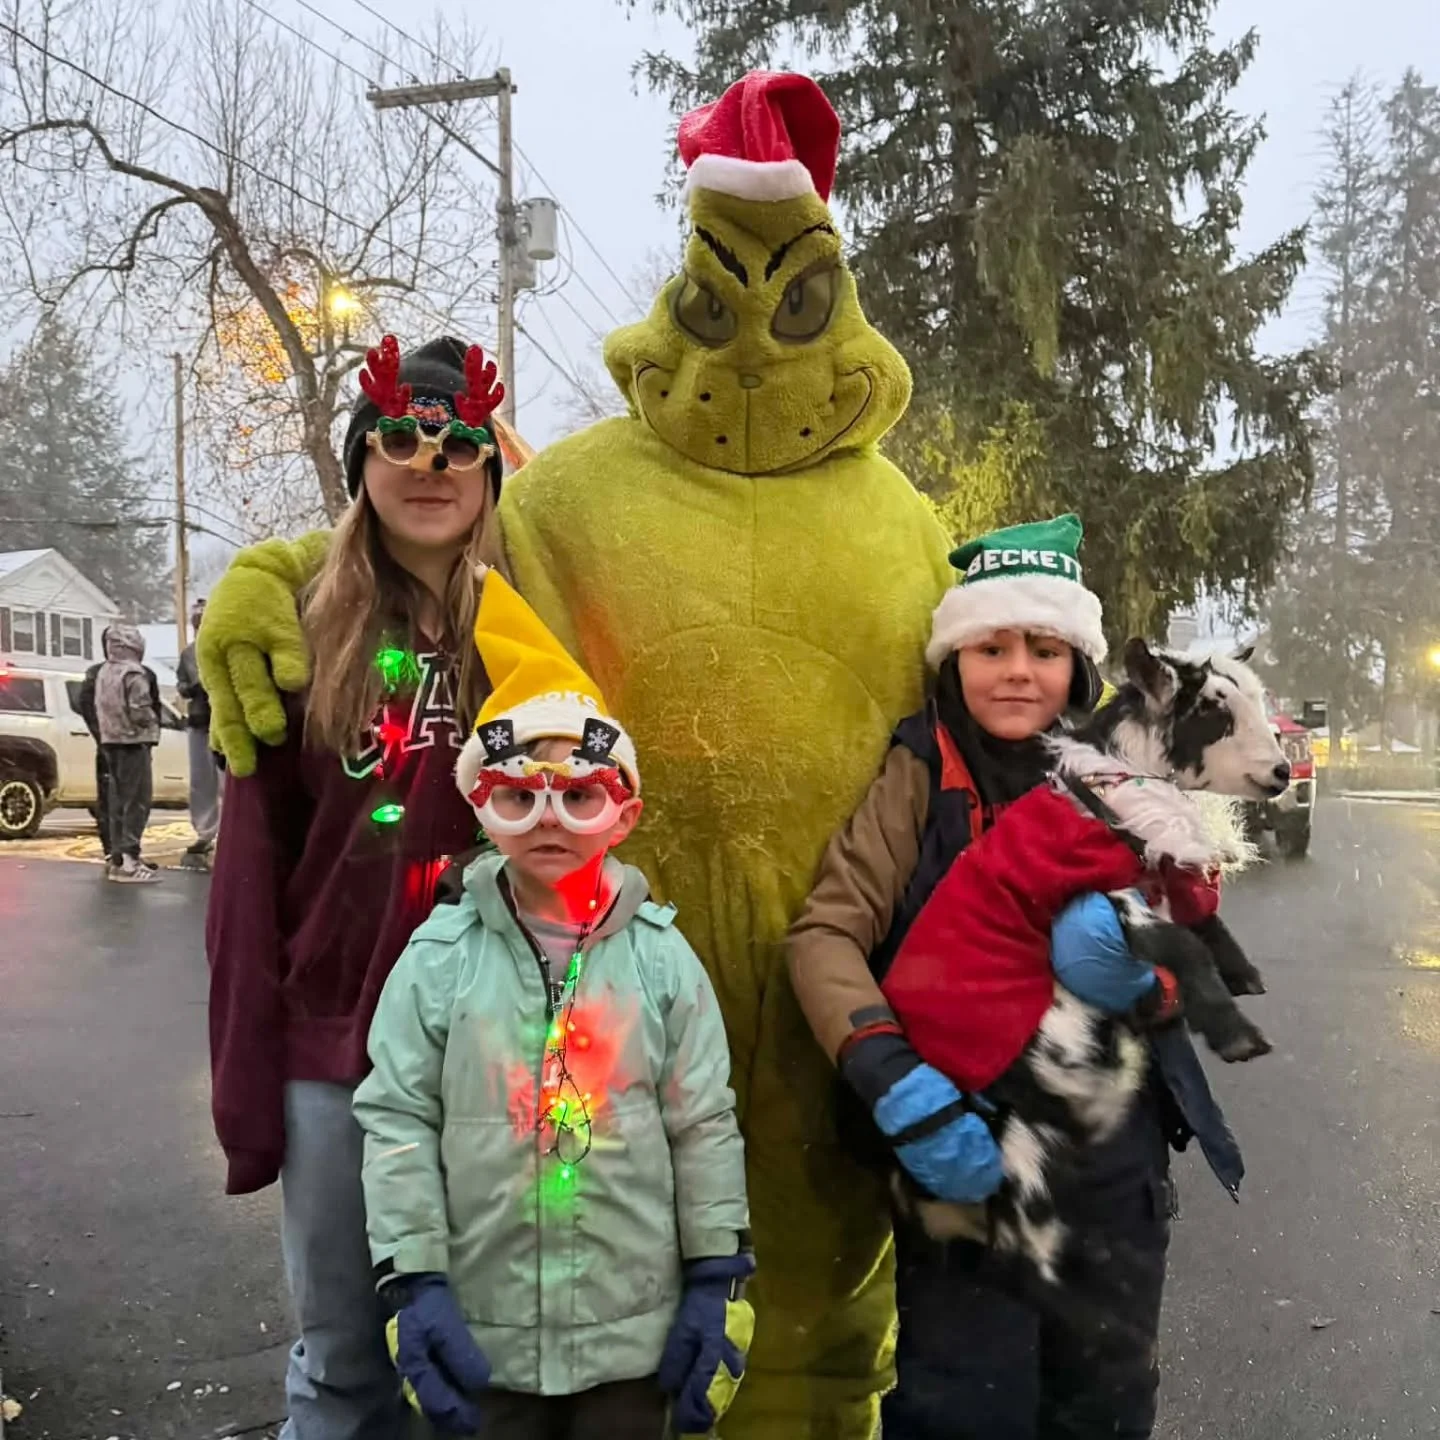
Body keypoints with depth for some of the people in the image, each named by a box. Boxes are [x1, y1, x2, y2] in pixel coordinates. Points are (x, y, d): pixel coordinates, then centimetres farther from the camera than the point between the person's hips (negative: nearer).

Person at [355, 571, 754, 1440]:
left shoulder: (662, 956, -6)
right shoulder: (441, 954, -7)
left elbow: (705, 1126, -2)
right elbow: (396, 1123, -4)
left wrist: (719, 1279, -1)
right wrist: (413, 1282, -7)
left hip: (637, 1324, 0)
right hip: (484, 1326, 0)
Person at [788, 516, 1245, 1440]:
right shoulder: (920, 773, -8)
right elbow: (826, 932, -16)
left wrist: (1142, 969, -21)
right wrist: (892, 1077, -30)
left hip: (1115, 1154, 4)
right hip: (968, 1151, -3)